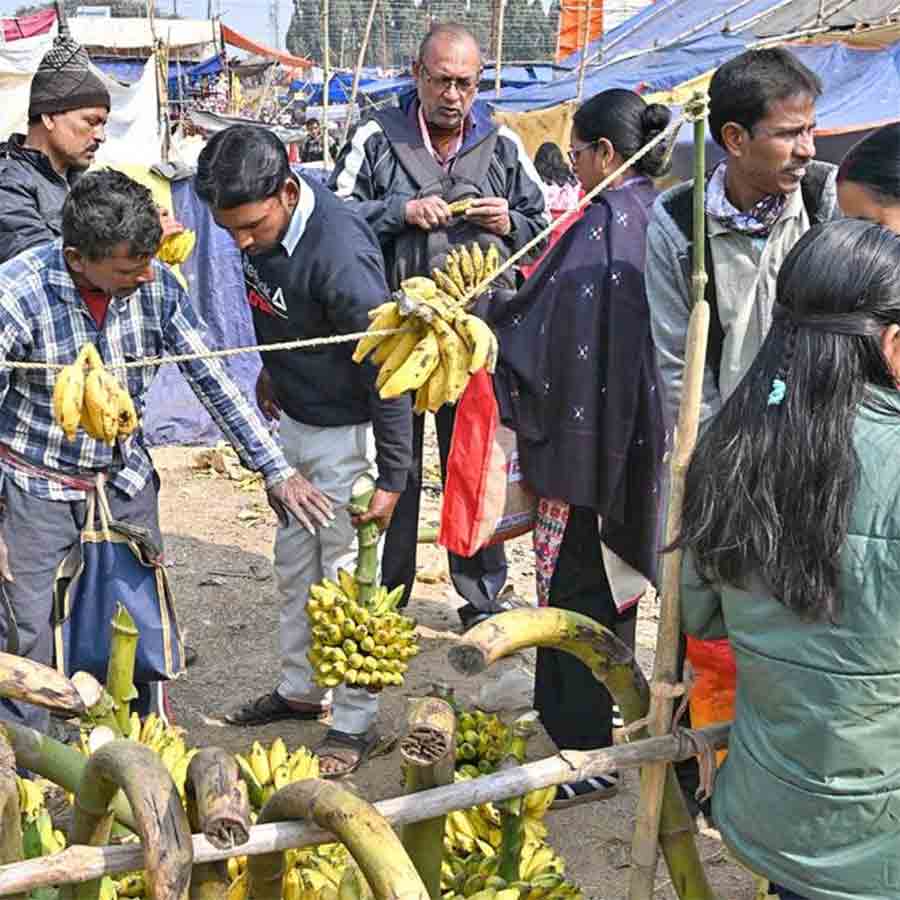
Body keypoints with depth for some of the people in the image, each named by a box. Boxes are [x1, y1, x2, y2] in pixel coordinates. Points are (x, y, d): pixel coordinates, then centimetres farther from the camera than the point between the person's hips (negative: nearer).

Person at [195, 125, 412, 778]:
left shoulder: (338, 255, -32)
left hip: (346, 431, -8)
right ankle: (300, 690, 38)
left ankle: (355, 725, 18)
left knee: (346, 578, 3)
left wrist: (392, 477, -20)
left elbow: (386, 369, -26)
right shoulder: (260, 224, -8)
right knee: (295, 564, 20)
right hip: (292, 418, 8)